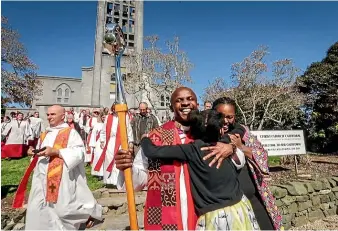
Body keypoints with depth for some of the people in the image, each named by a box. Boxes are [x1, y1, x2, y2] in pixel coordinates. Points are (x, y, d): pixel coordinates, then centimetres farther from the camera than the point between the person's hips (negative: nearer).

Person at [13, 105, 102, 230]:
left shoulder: (71, 132, -4)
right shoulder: (44, 134, 17)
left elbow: (79, 152, -15)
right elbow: (40, 153, 25)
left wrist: (55, 151, -21)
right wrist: (34, 153, 1)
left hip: (62, 180, -7)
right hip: (42, 179, 7)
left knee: (61, 208, -4)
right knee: (39, 210, 10)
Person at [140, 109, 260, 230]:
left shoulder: (193, 150, -16)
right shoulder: (226, 143, -6)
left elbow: (152, 152, -17)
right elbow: (240, 128, 18)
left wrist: (145, 139, 3)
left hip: (213, 218, -4)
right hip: (239, 210, 5)